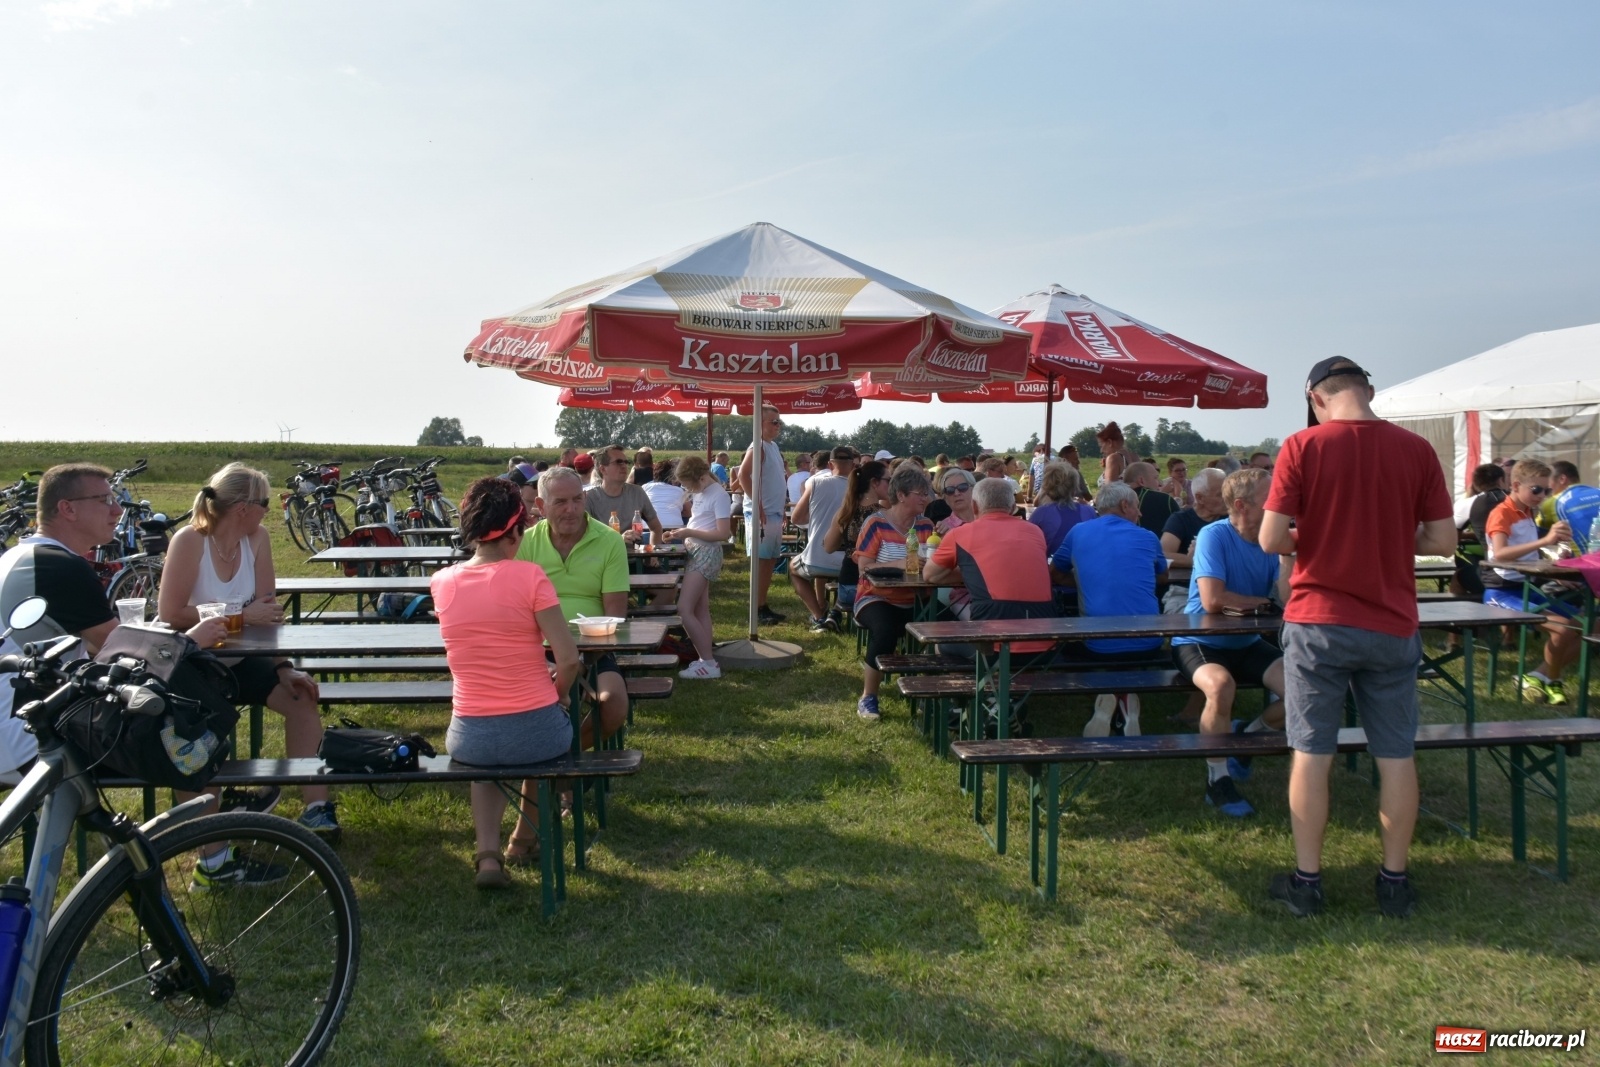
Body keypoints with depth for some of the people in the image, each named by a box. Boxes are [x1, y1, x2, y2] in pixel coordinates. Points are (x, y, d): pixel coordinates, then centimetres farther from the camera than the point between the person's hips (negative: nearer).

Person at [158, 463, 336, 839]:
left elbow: (268, 609, -6)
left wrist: (284, 667, -14)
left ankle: (316, 806, -13)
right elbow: (169, 613, -25)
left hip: (238, 660, 5)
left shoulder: (257, 538, -6)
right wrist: (240, 616, -25)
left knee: (301, 698, -16)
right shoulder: (190, 541, -20)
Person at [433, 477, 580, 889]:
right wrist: (557, 696, 3)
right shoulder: (528, 575, -13)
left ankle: (488, 853, 20)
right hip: (535, 734, -2)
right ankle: (524, 840, 47)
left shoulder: (442, 582, -1)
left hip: (467, 741, 3)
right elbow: (568, 660, -13)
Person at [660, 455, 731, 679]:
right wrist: (680, 531, 3)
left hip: (707, 553, -10)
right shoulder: (698, 492, 11)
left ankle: (709, 663, -8)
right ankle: (707, 658, 14)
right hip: (694, 551, 10)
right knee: (700, 609, 10)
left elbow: (724, 533, -20)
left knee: (684, 609, -13)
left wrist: (689, 533, -19)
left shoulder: (719, 495, -15)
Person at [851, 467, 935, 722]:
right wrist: (898, 565, -26)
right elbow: (864, 567, -12)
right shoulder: (876, 523, -4)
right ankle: (867, 698, -13)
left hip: (912, 602, 4)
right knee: (885, 630, -34)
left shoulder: (925, 526, 10)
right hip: (877, 599, -4)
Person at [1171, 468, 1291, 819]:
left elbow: (1288, 599, -12)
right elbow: (1212, 600, -28)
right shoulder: (1214, 535, -18)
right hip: (1200, 642, -6)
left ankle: (1247, 736, 18)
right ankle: (1217, 778, -14)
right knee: (1220, 684, -37)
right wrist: (1262, 601, -12)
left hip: (1247, 644, 6)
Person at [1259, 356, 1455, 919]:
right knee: (1396, 755, 13)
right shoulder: (1416, 449, -2)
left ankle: (1306, 882, 15)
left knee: (1311, 753, 6)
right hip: (1391, 625, 2)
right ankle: (1394, 881, 23)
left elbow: (1270, 539, -12)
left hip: (1317, 623, -2)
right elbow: (1442, 540, 0)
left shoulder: (1303, 446, -9)